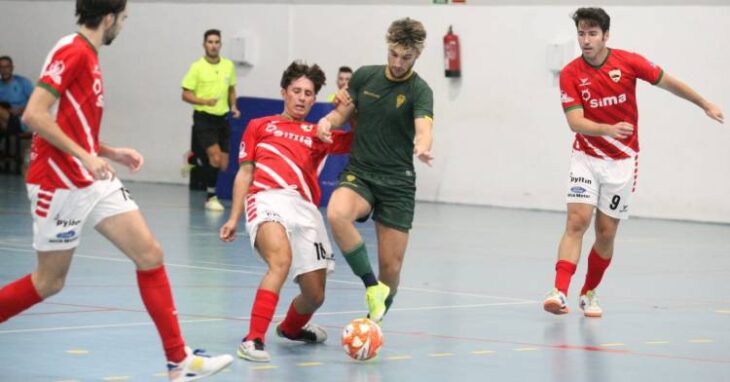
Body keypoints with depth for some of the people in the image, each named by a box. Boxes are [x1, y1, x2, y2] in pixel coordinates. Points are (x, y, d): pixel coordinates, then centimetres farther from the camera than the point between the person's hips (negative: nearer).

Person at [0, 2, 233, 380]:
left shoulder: (88, 56, 14)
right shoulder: (72, 52, -15)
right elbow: (34, 115, -22)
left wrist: (111, 153, 12)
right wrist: (84, 156, -23)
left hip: (94, 181, 9)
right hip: (60, 183, -9)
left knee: (150, 254, -1)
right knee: (49, 282, 0)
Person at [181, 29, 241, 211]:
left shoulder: (228, 65, 7)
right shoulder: (197, 67, -6)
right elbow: (186, 95, -6)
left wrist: (233, 106, 3)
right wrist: (205, 101, -22)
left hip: (222, 118, 5)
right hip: (203, 118, -5)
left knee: (223, 165, 3)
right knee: (215, 156, -19)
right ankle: (211, 197, -7)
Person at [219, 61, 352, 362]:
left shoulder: (318, 134, 26)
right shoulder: (259, 126, 22)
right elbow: (245, 173, 19)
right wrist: (233, 218, 12)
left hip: (305, 208, 3)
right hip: (267, 199, -3)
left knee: (314, 295, 1)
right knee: (281, 261, -34)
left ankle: (291, 327, 37)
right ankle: (253, 340, -36)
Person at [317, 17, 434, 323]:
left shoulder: (419, 91, -9)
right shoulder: (364, 76, 4)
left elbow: (423, 129, -26)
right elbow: (343, 112, 14)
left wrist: (423, 148, -50)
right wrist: (328, 121, -11)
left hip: (397, 183, -2)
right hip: (358, 174, 2)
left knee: (391, 268, -2)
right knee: (337, 213, -34)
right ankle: (372, 286, -21)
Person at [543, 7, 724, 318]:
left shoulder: (629, 62, -9)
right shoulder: (570, 74, -11)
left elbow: (667, 82, 6)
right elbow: (575, 121, -19)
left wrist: (705, 105, 15)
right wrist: (608, 129, -37)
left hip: (621, 161, 1)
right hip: (586, 158, -1)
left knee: (606, 233, 2)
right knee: (576, 221, -17)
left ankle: (589, 294, 21)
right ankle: (560, 292, -25)